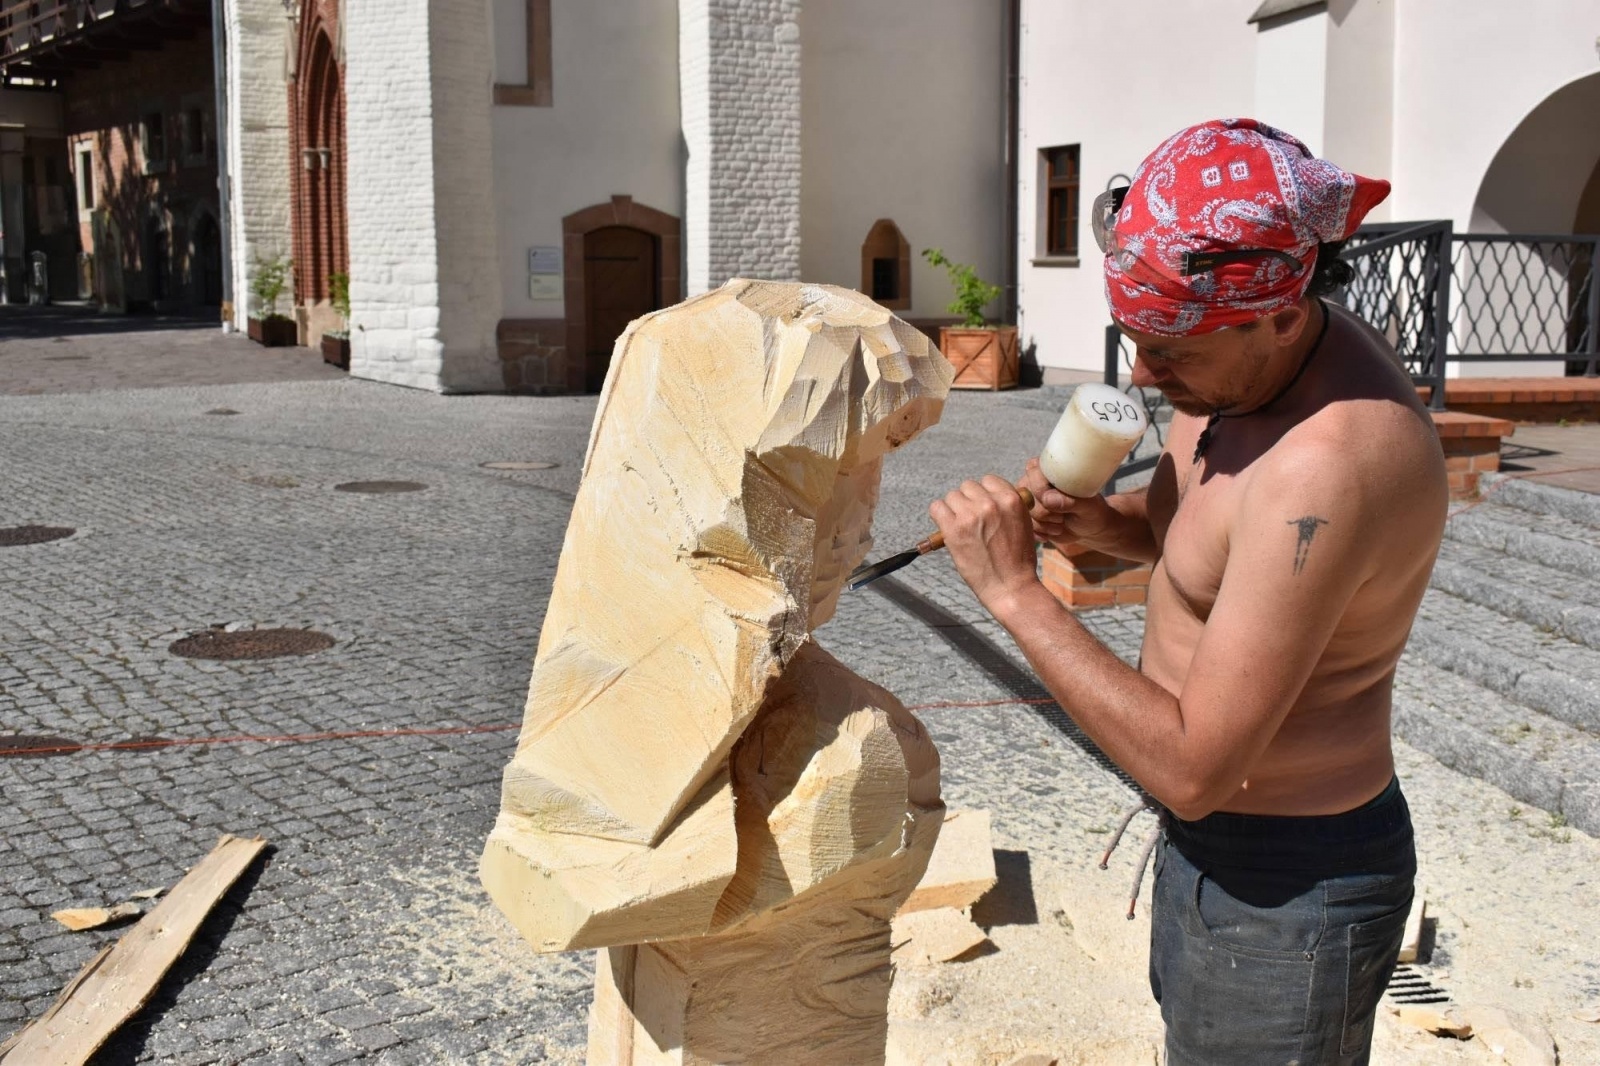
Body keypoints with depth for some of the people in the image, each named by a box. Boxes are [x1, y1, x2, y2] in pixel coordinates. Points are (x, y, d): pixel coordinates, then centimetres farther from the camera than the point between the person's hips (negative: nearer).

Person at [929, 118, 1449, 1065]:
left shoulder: (1327, 466, -34)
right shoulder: (1253, 353, -4)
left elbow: (1191, 768, -32)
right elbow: (1185, 525, 15)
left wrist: (1014, 591, -27)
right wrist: (1100, 521, -7)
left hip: (1285, 887, -9)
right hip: (1216, 841, 9)